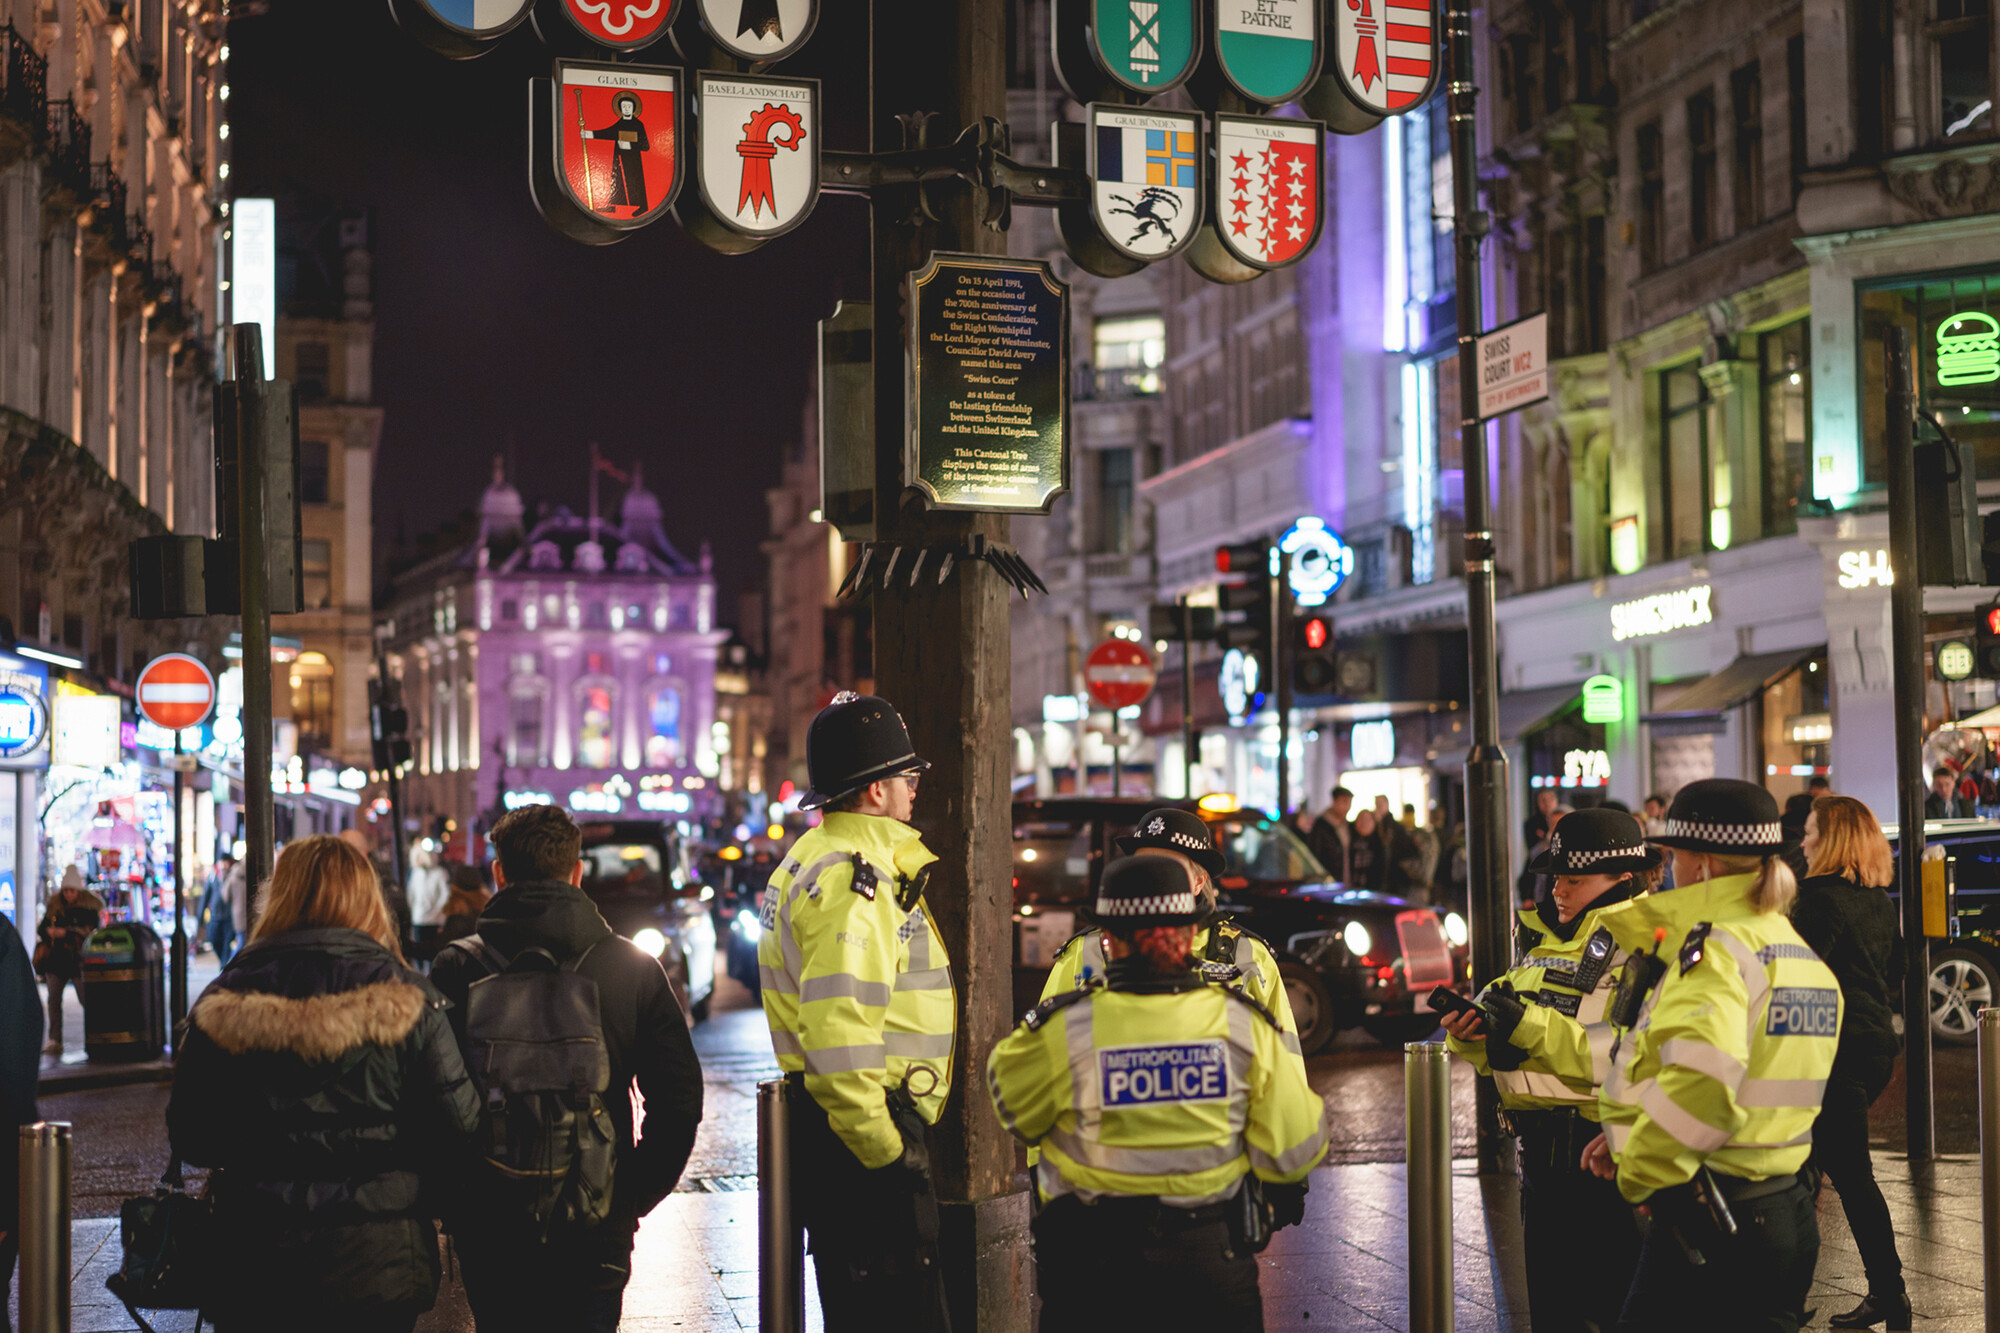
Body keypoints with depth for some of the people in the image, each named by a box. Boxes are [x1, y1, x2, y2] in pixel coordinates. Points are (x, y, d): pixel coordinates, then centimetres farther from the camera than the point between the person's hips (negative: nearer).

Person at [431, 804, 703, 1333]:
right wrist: (633, 1198, 9)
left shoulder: (456, 970, -6)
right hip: (596, 1236, 1)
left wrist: (449, 1204, 6)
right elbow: (679, 1099, -1)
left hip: (490, 1230, 0)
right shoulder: (634, 968, -1)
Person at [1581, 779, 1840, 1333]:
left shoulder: (1714, 949, -15)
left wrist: (1639, 1172, -16)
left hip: (1703, 1226, -9)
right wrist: (1628, 1139, 12)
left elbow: (1702, 1079, -31)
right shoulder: (1798, 952, 16)